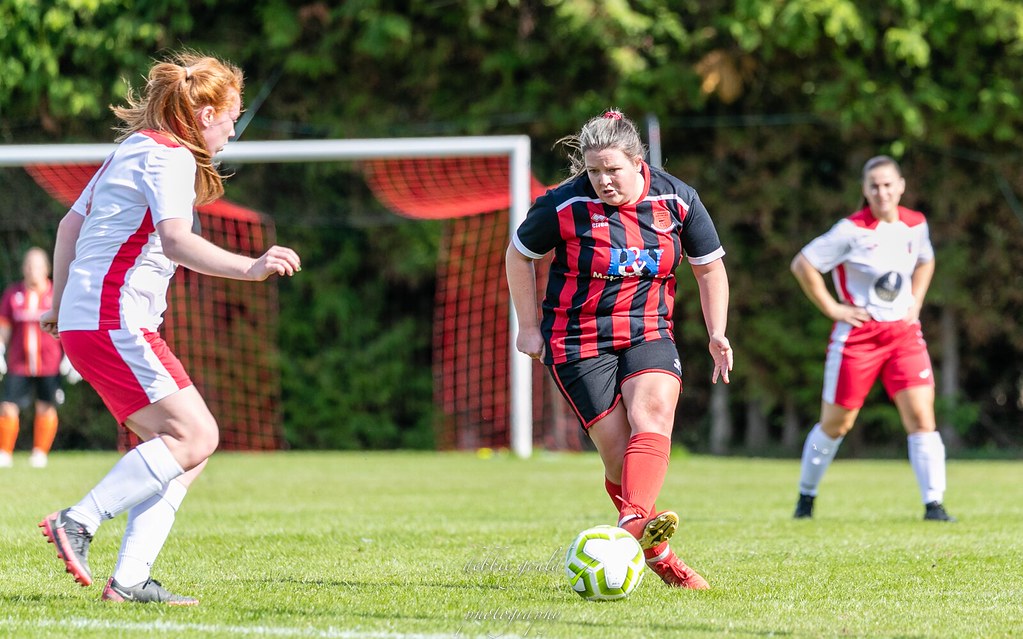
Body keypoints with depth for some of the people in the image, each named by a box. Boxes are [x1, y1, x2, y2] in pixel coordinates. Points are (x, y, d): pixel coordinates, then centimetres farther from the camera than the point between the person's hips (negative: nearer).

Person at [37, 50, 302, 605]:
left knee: (183, 445, 5)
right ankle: (78, 523, -16)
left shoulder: (132, 150, 21)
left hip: (83, 320, 10)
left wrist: (61, 301, 40)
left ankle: (130, 579, -4)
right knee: (194, 436, -14)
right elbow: (175, 241, -26)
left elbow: (69, 224, 29)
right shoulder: (171, 157, -9)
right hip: (114, 323, -10)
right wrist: (249, 268, -36)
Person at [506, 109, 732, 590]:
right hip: (579, 344, -2)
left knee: (653, 416, -27)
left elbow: (709, 266, 10)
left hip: (650, 335, 2)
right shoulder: (563, 205, -11)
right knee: (618, 451, -11)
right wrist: (529, 326, 5)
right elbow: (519, 255, 5)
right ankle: (655, 553, 5)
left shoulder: (677, 200, -3)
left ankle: (635, 524, -46)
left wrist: (717, 333, 3)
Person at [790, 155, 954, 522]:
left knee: (921, 415, -11)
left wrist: (915, 302, 11)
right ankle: (806, 497, 27)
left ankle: (933, 503, -9)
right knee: (836, 424, 7)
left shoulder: (915, 224, 3)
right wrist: (831, 308, -10)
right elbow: (803, 264, -9)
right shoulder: (853, 230, -13)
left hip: (904, 332, 4)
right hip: (858, 335, -4)